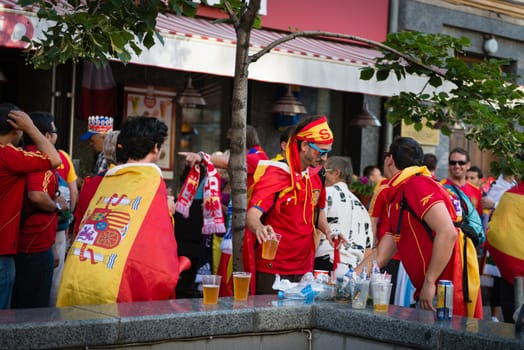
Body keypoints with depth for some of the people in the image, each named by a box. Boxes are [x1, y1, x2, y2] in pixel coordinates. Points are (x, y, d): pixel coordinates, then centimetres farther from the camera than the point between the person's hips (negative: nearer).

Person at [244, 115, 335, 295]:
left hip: (303, 269, 6)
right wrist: (260, 228, -47)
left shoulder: (316, 175, 9)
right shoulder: (276, 174, -13)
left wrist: (327, 232, 2)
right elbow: (252, 215, -24)